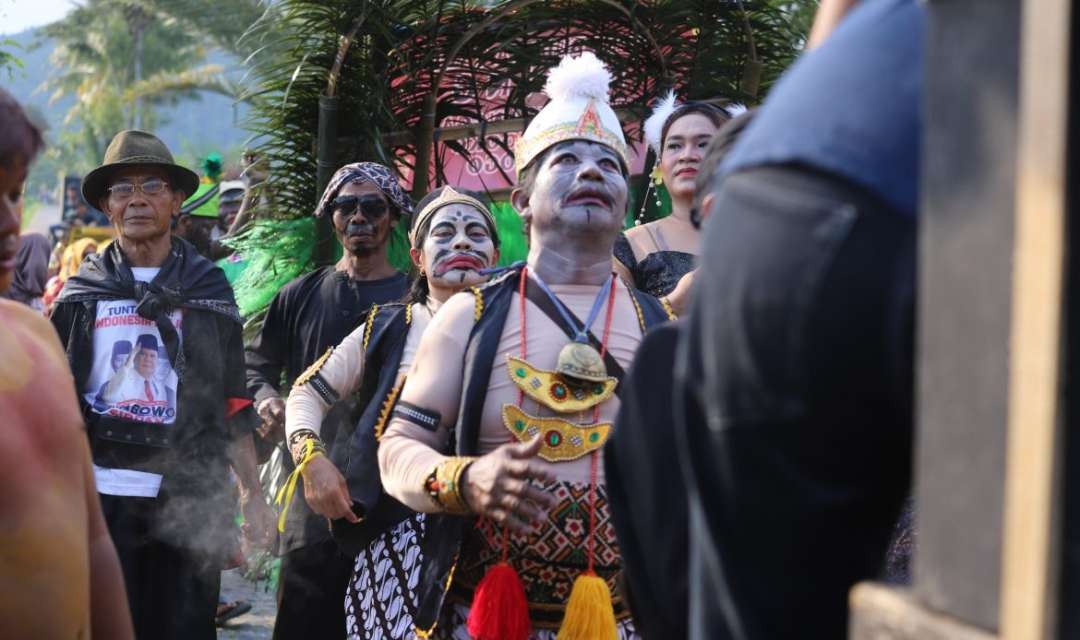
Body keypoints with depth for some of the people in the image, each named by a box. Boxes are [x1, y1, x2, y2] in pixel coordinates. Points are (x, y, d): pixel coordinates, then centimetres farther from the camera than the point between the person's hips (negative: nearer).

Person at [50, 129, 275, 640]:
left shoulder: (207, 291, 8)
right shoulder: (82, 293, 8)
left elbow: (231, 405, 8)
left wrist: (252, 494, 3)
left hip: (189, 501, 0)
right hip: (99, 496, 0)